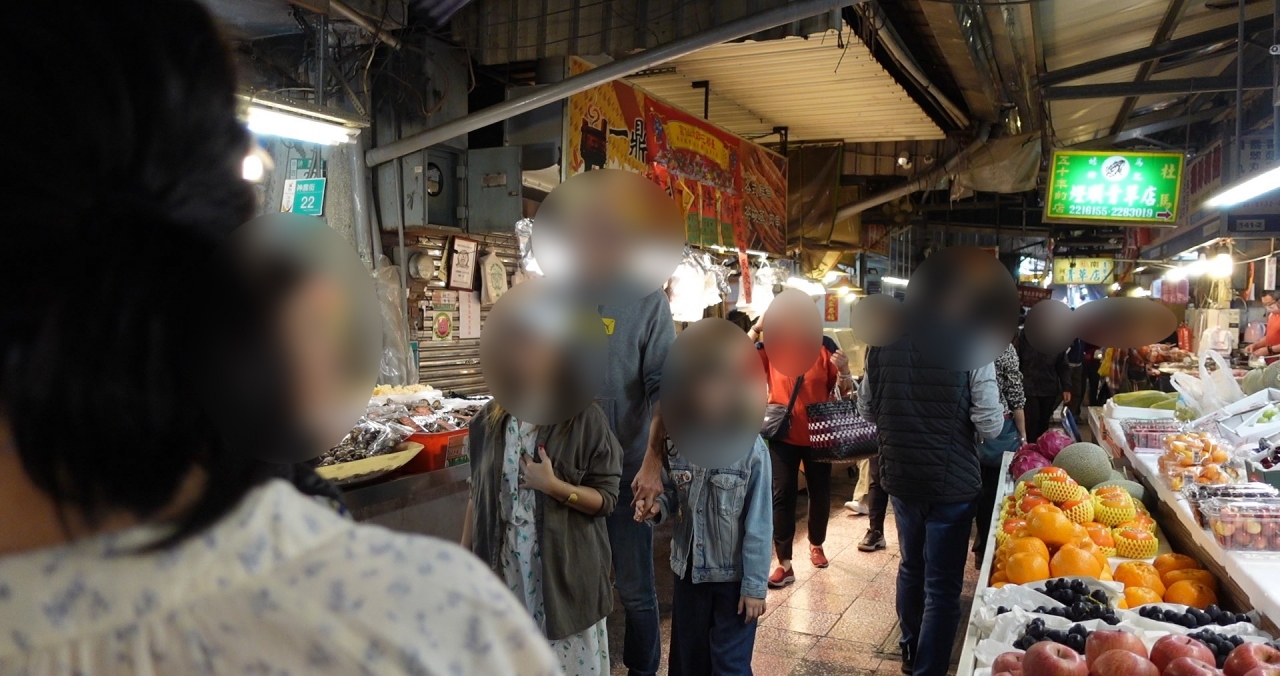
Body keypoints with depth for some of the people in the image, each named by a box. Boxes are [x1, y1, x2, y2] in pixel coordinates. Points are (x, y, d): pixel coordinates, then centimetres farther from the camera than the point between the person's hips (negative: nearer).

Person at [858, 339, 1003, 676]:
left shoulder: (883, 342, -6)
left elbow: (866, 408, 5)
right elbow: (990, 426, -15)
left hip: (900, 477, 5)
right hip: (952, 481, -4)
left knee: (911, 567, 24)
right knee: (942, 585, 7)